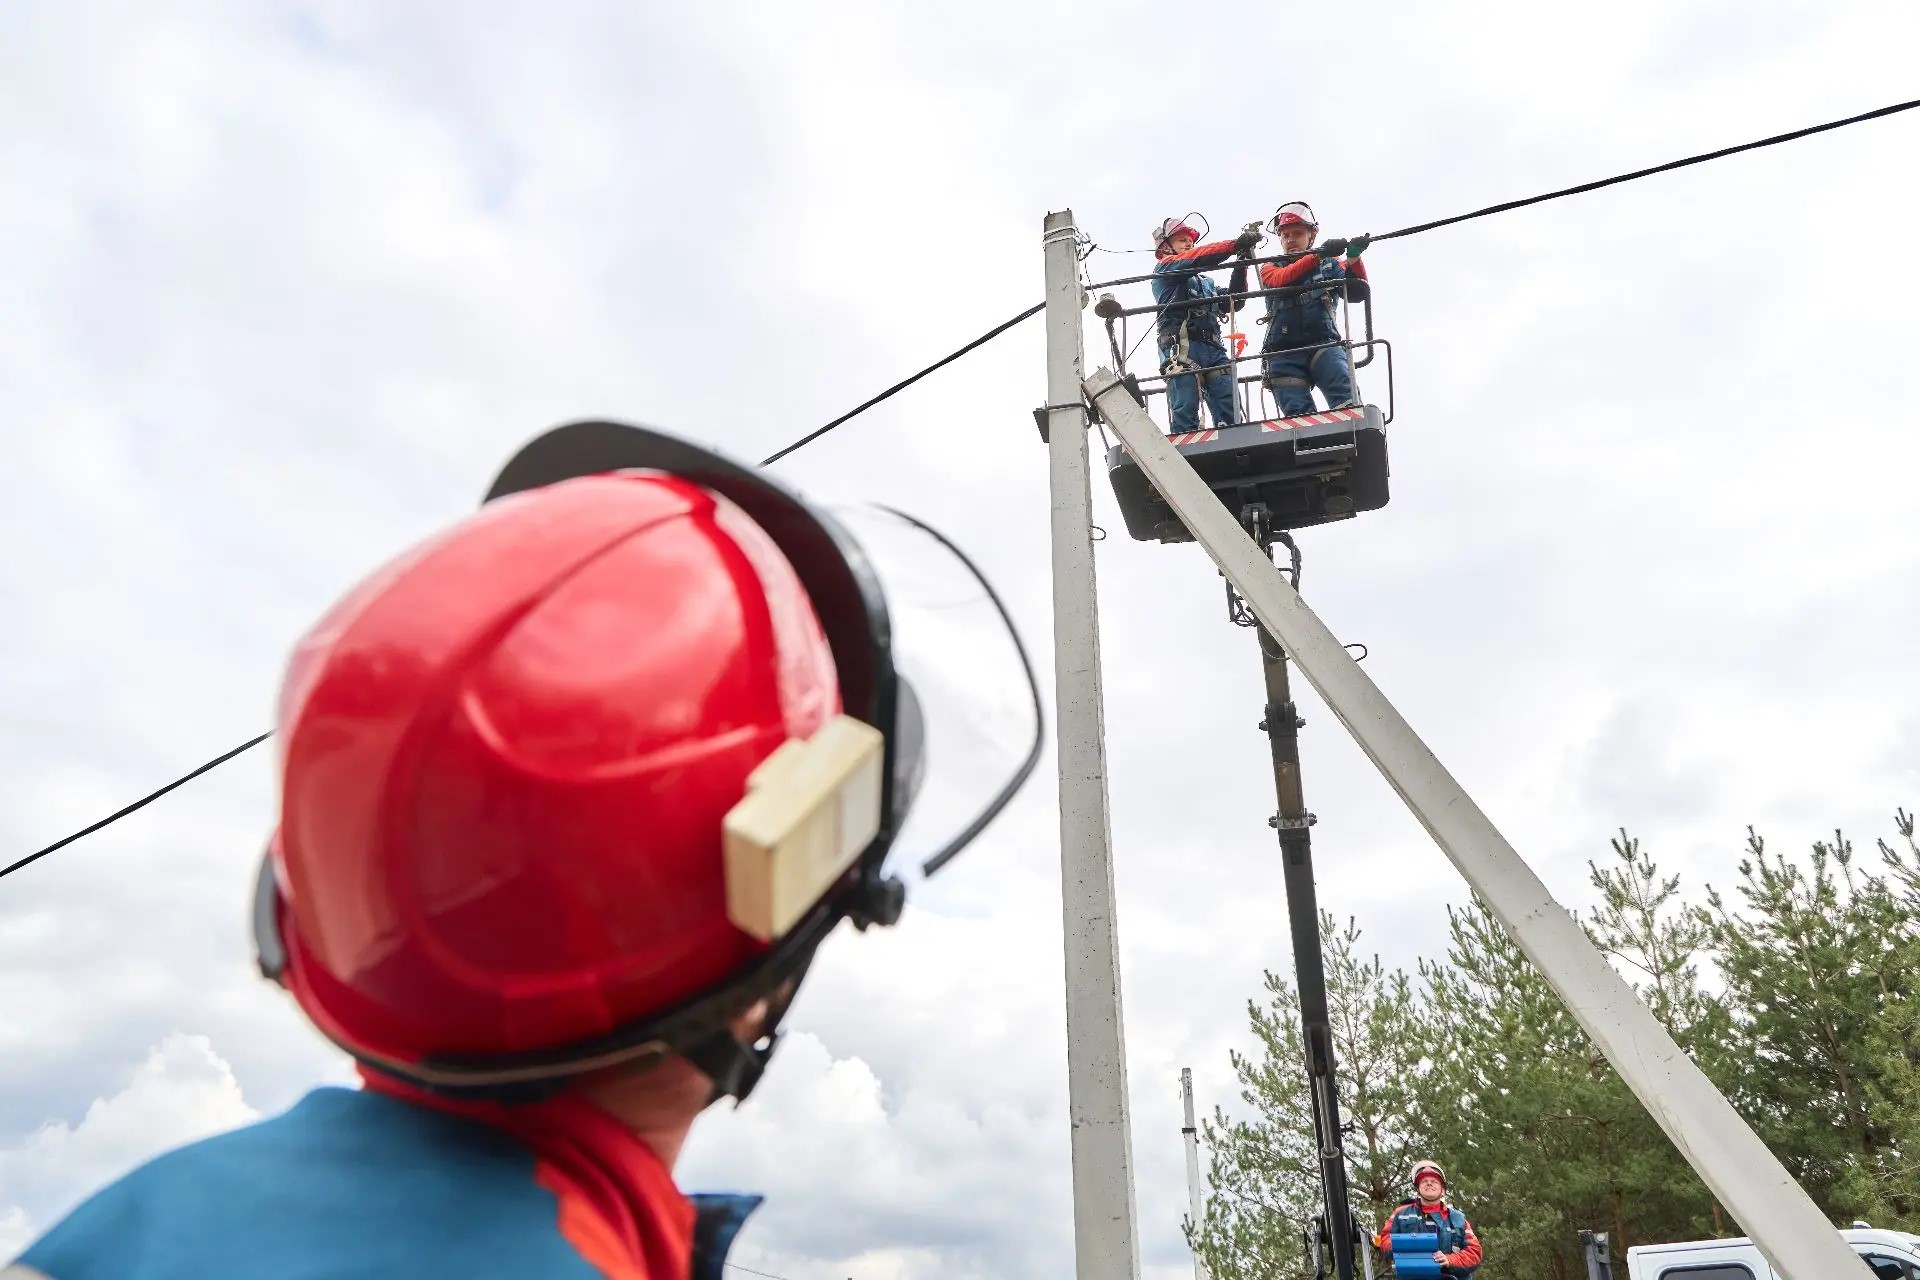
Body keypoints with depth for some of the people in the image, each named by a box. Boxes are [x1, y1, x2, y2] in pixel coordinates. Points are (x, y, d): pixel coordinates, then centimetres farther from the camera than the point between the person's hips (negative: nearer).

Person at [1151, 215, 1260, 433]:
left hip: (1213, 349, 7)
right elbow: (1197, 258, -3)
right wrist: (1237, 244, -10)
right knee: (1186, 410, -20)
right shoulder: (1164, 268, 15)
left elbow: (1233, 303, 24)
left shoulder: (1205, 283, 37)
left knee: (1230, 413, -11)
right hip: (1182, 347, -7)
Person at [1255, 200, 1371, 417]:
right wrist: (1317, 255, -19)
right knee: (1299, 415, -14)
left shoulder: (1329, 264, 20)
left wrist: (1353, 259, -15)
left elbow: (1357, 292, 4)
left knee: (1347, 401, -26)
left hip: (1324, 344, 0)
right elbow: (1281, 279, -5)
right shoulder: (1269, 268, 20)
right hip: (1284, 353, 1)